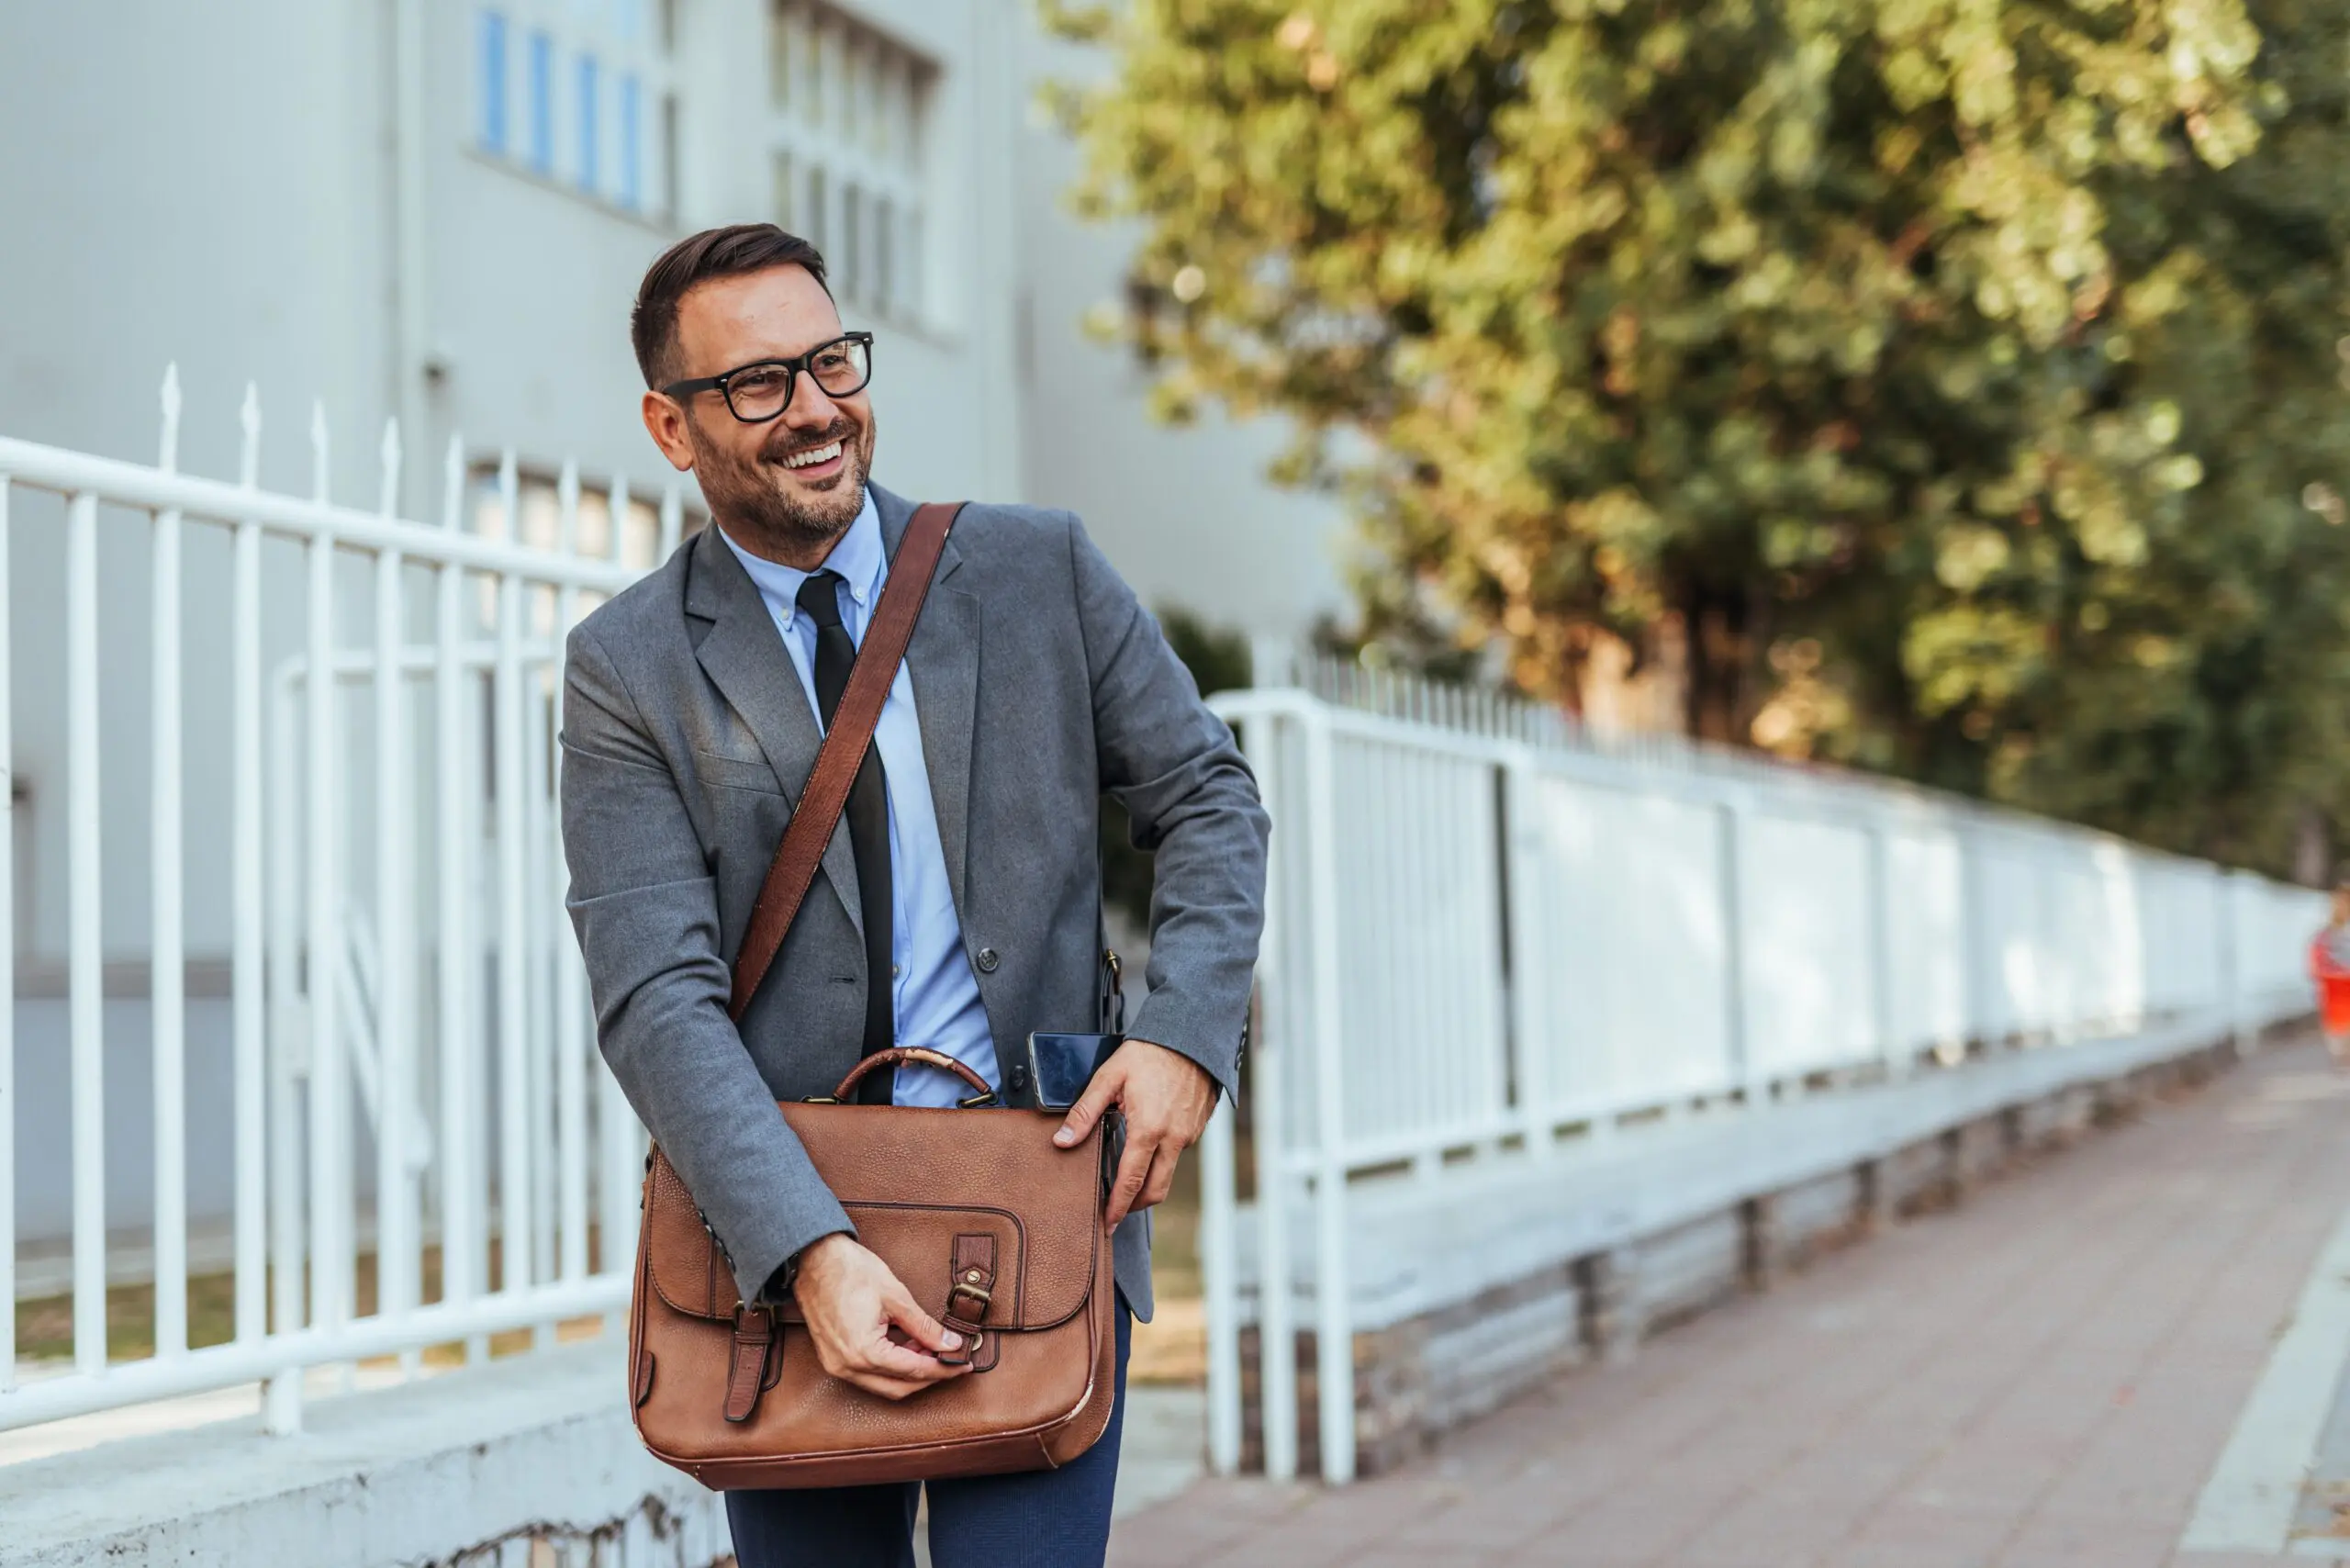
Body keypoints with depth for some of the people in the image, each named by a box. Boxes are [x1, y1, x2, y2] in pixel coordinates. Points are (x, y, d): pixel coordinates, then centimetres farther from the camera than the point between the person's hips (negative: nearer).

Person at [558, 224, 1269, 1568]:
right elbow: (657, 998, -10)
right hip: (782, 1228, 1)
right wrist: (808, 1250, -22)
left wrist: (1188, 1034, -9)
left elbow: (1209, 800, 9)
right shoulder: (628, 668, -2)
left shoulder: (1040, 569, 4)